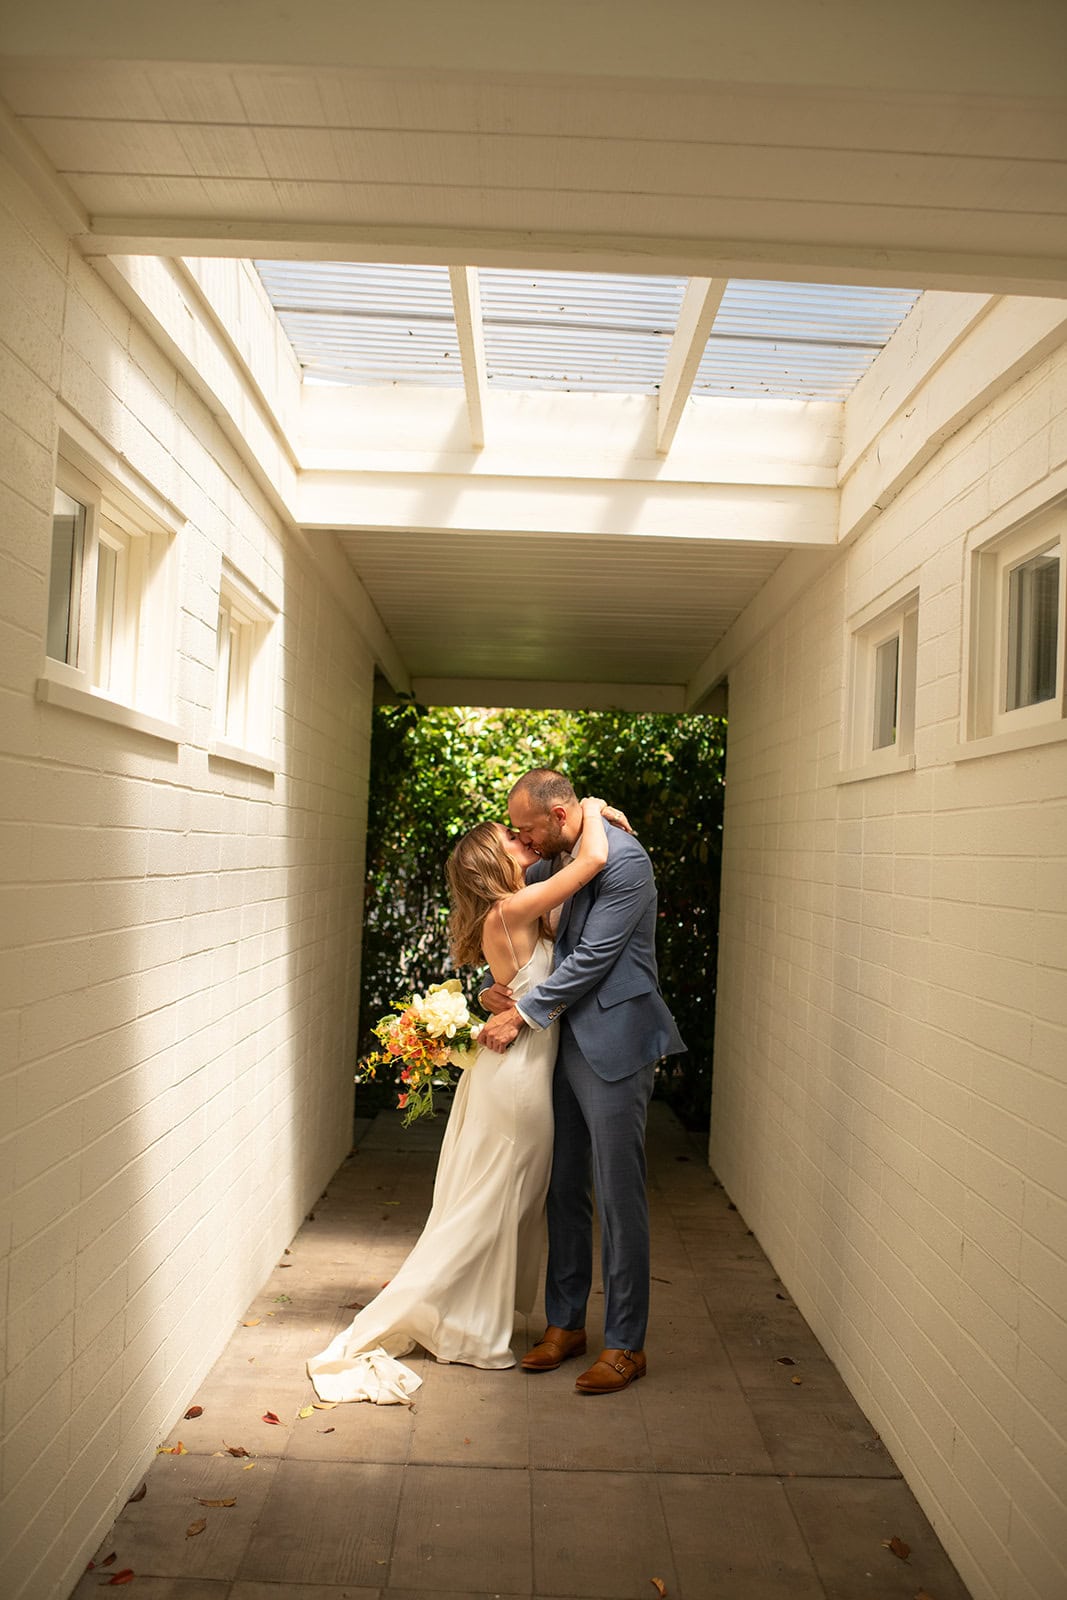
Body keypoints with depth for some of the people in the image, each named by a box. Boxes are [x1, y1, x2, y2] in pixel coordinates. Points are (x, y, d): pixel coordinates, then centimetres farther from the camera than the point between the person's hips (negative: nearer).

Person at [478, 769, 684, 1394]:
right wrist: (494, 984, 1)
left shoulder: (623, 858, -15)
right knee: (564, 1188, 15)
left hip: (613, 1044, -8)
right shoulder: (550, 863, 10)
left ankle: (626, 1344, 13)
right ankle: (566, 1324, 29)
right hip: (562, 1039, 8)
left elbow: (592, 958, -19)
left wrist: (522, 1013, -14)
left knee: (620, 1195, 0)